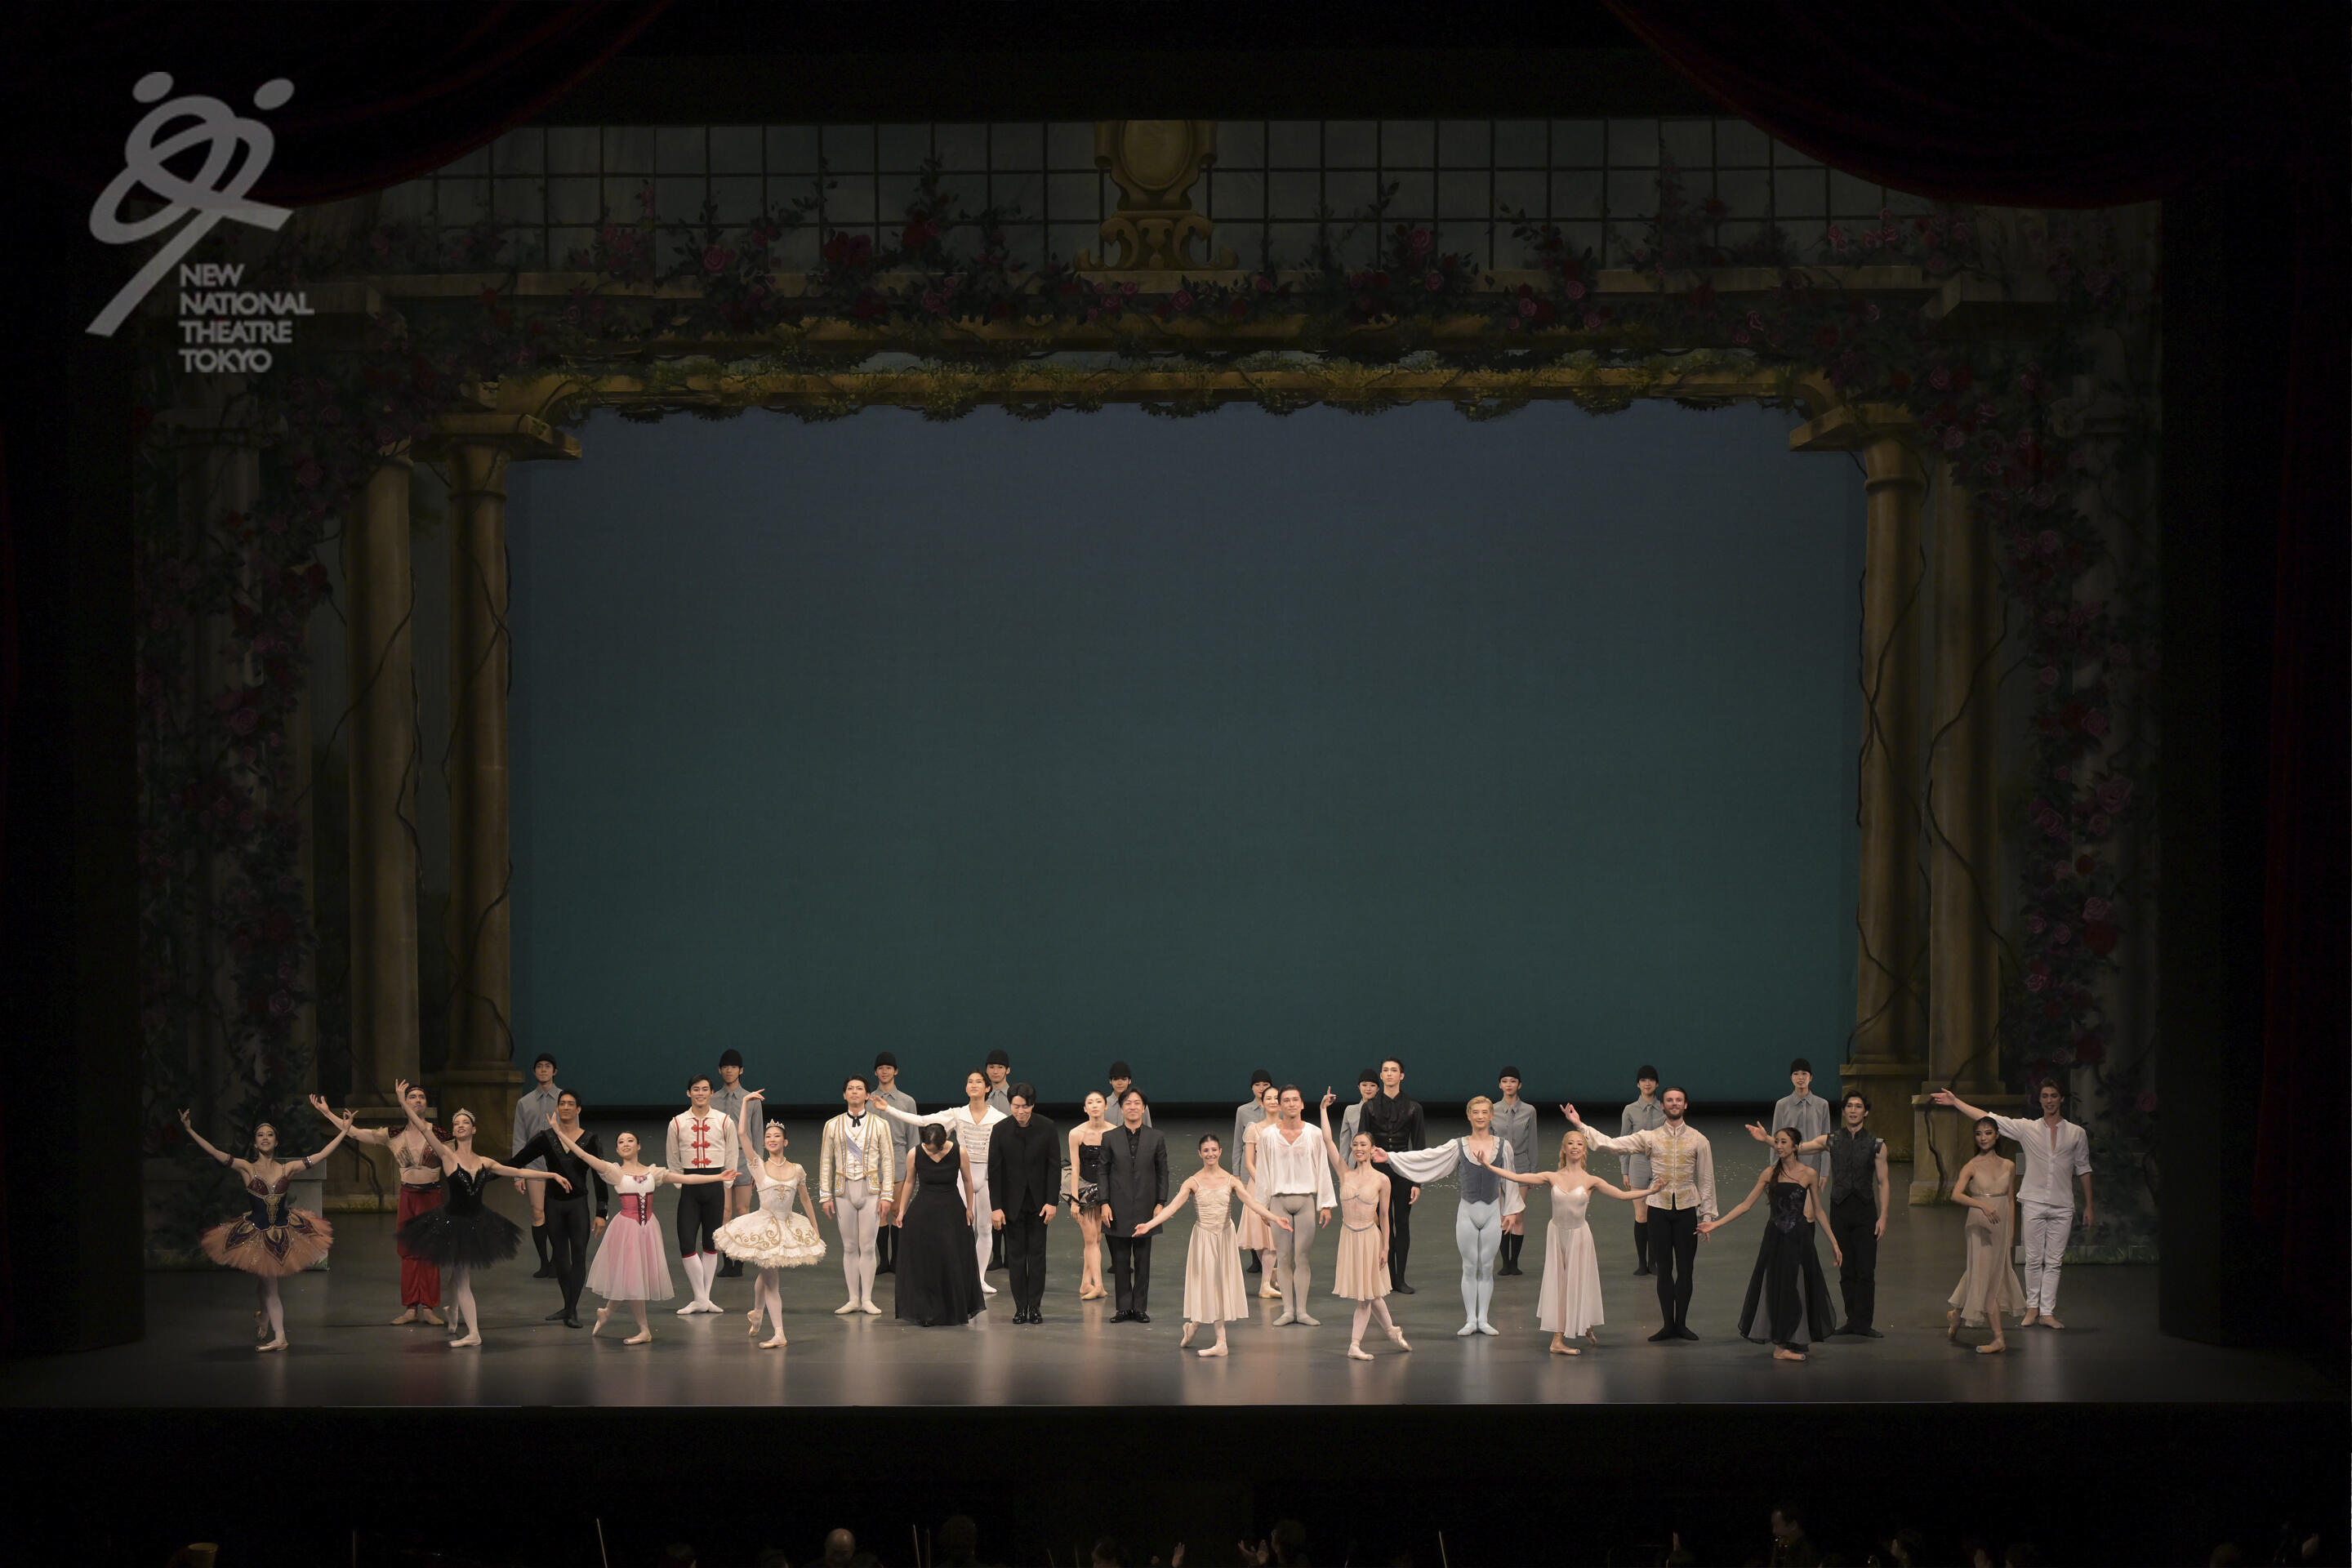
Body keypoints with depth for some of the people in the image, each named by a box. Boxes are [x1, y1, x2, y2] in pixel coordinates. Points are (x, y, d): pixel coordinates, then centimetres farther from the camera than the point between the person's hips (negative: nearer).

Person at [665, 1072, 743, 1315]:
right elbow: (672, 1161, 11)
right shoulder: (677, 1123, 4)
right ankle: (700, 1298, -1)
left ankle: (705, 1296, 14)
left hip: (715, 1184, 0)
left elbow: (732, 1159, 6)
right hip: (689, 1186, 0)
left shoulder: (724, 1122, 2)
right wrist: (680, 1187, 6)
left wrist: (726, 1193, 4)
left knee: (711, 1243, 6)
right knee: (686, 1243, -9)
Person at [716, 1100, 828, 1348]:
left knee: (767, 1275, 15)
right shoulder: (759, 1167, -5)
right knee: (770, 1279, -2)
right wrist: (745, 1104, -16)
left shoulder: (797, 1170, 1)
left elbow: (806, 1201, 10)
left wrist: (816, 1231, 12)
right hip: (764, 1226, -2)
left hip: (788, 1227, 2)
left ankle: (756, 1313, 43)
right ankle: (778, 1334, -1)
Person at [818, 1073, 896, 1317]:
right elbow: (825, 1162, 7)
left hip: (870, 1189, -1)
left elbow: (888, 1161, 2)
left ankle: (867, 1299, 5)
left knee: (868, 1246, -2)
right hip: (844, 1190, 1)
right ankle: (854, 1299, 9)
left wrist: (887, 1195, -5)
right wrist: (825, 1195, 2)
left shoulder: (879, 1125, 4)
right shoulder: (833, 1125, 6)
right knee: (849, 1247, 3)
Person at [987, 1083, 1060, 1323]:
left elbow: (1054, 1166, -2)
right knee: (1016, 1256, 2)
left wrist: (1051, 1202, -8)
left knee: (1037, 1254, 3)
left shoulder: (1047, 1129, -6)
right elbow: (994, 1170, -4)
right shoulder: (1001, 1131, -6)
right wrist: (996, 1207, -8)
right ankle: (1021, 1307, 8)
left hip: (1038, 1202, 0)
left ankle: (1035, 1306, 9)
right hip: (1012, 1202, 0)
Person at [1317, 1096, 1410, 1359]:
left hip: (1370, 1237, -3)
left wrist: (1385, 1247, -2)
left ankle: (1355, 1344, 7)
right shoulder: (1345, 1174, 1)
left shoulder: (1381, 1180, -5)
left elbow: (1384, 1216, 0)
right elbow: (1327, 1141, -4)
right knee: (1366, 1292, 10)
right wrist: (1324, 1109, -6)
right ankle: (1391, 1329, 28)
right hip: (1348, 1235, 3)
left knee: (1366, 1293, 2)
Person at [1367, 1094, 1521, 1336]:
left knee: (1487, 1267, 5)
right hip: (1468, 1211, 0)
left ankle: (1483, 1319, 14)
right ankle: (1470, 1320, 10)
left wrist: (1510, 1212, 12)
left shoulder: (1503, 1146, 1)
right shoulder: (1458, 1146, -1)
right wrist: (1390, 1158, -14)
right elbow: (1426, 1157, -6)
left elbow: (1509, 1180, 10)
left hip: (1492, 1211, 0)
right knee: (1469, 1267, 4)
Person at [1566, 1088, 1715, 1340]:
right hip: (1658, 1208, 0)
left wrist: (1707, 1216, 1)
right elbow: (1612, 1144, -1)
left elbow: (1706, 1180, 5)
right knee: (1664, 1269, 5)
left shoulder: (1698, 1140, 4)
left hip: (1686, 1208, 0)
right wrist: (1579, 1125, -6)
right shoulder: (1650, 1138, 4)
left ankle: (1681, 1323, 14)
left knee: (1685, 1269, 4)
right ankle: (1668, 1325, 12)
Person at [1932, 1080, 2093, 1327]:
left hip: (2062, 1206, 0)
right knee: (2033, 1259, 1)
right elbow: (1988, 1119, 3)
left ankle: (2047, 1312, 5)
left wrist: (2088, 1207, 12)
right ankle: (2032, 1308, 14)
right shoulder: (2027, 1129, 4)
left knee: (2054, 1261, 1)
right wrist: (1955, 1101, -2)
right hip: (2034, 1202, 0)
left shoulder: (2076, 1133, 6)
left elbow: (2083, 1169, 13)